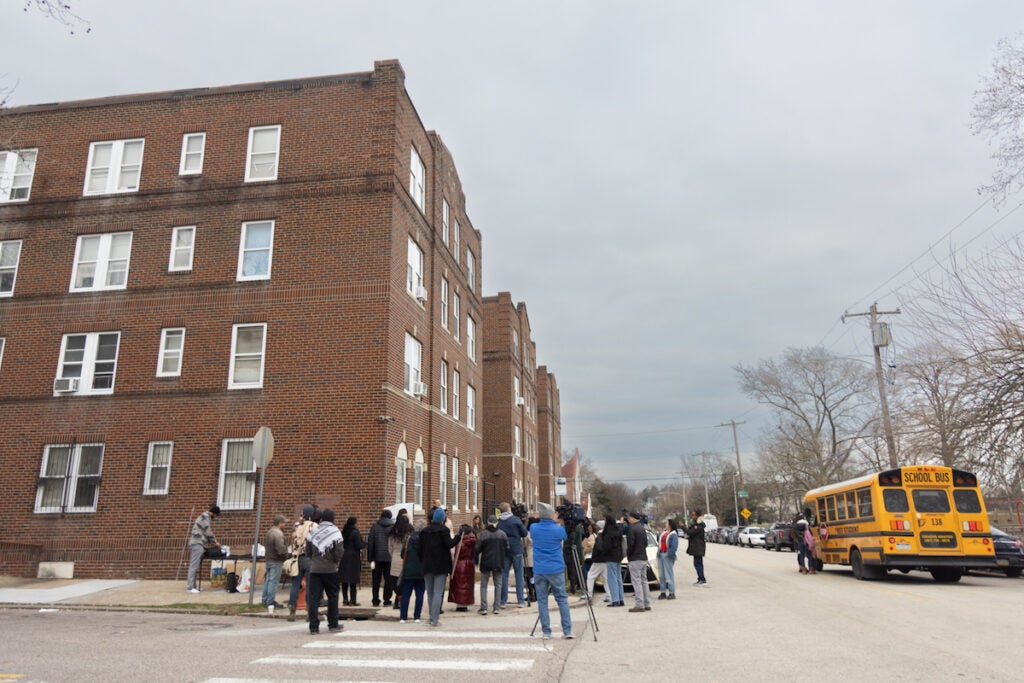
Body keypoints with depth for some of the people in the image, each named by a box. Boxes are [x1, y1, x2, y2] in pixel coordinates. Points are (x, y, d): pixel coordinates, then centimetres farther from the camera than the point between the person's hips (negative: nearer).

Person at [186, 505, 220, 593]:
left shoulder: (204, 517, 21)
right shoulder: (206, 517, -10)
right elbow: (208, 533, -11)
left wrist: (213, 543, 19)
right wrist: (215, 543, 1)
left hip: (198, 544, 10)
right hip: (198, 544, -10)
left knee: (194, 566, 11)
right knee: (194, 566, -9)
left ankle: (191, 585, 13)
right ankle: (190, 587, -10)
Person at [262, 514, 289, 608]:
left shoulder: (269, 531, 11)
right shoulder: (278, 534, -21)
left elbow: (265, 544, 22)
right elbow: (281, 550, -27)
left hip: (269, 560, 10)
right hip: (276, 561, -10)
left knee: (267, 580, 16)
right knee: (273, 581, -3)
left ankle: (265, 600, 25)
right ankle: (270, 601, 1)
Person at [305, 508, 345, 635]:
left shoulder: (313, 532, 5)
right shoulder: (335, 532, -7)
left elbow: (308, 551, 7)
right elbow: (339, 552, -12)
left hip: (314, 569, 3)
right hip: (330, 569, -3)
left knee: (313, 597, 4)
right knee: (332, 596, 11)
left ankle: (314, 627, 2)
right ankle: (333, 624, 19)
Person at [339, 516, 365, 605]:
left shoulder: (343, 532, 7)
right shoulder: (355, 533, -11)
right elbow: (359, 545, -13)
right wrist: (365, 543, 4)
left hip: (344, 558, 6)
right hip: (353, 558, -5)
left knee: (344, 580, 10)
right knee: (353, 581, 0)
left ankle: (345, 599, 13)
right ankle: (352, 601, 0)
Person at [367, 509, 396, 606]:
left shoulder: (374, 526, 1)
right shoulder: (394, 527, -2)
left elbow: (370, 543, -3)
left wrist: (370, 559, -2)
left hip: (377, 557, 1)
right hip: (390, 558, -1)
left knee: (376, 580, 10)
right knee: (388, 580, 8)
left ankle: (375, 601, 12)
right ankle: (387, 601, 7)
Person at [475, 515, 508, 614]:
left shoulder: (483, 534, -10)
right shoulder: (502, 534, -2)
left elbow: (478, 549, -6)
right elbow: (507, 549, 4)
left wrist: (476, 560, 10)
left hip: (486, 562, -2)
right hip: (499, 563, 2)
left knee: (483, 585, 8)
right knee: (498, 585, 13)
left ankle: (483, 608, 3)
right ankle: (497, 607, 11)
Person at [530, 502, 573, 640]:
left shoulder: (534, 528, -1)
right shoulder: (559, 529, -4)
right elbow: (565, 539, 17)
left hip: (539, 570, 1)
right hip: (556, 570, -1)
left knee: (542, 600, 6)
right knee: (562, 599, 7)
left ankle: (546, 632, 6)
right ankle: (567, 630, 5)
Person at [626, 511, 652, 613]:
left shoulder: (632, 528, -14)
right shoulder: (642, 528, 14)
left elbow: (630, 544, -18)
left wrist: (628, 555, -4)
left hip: (635, 558, -9)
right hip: (644, 557, 9)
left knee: (636, 581, -7)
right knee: (643, 581, 12)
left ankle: (639, 605, -8)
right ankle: (647, 604, 15)